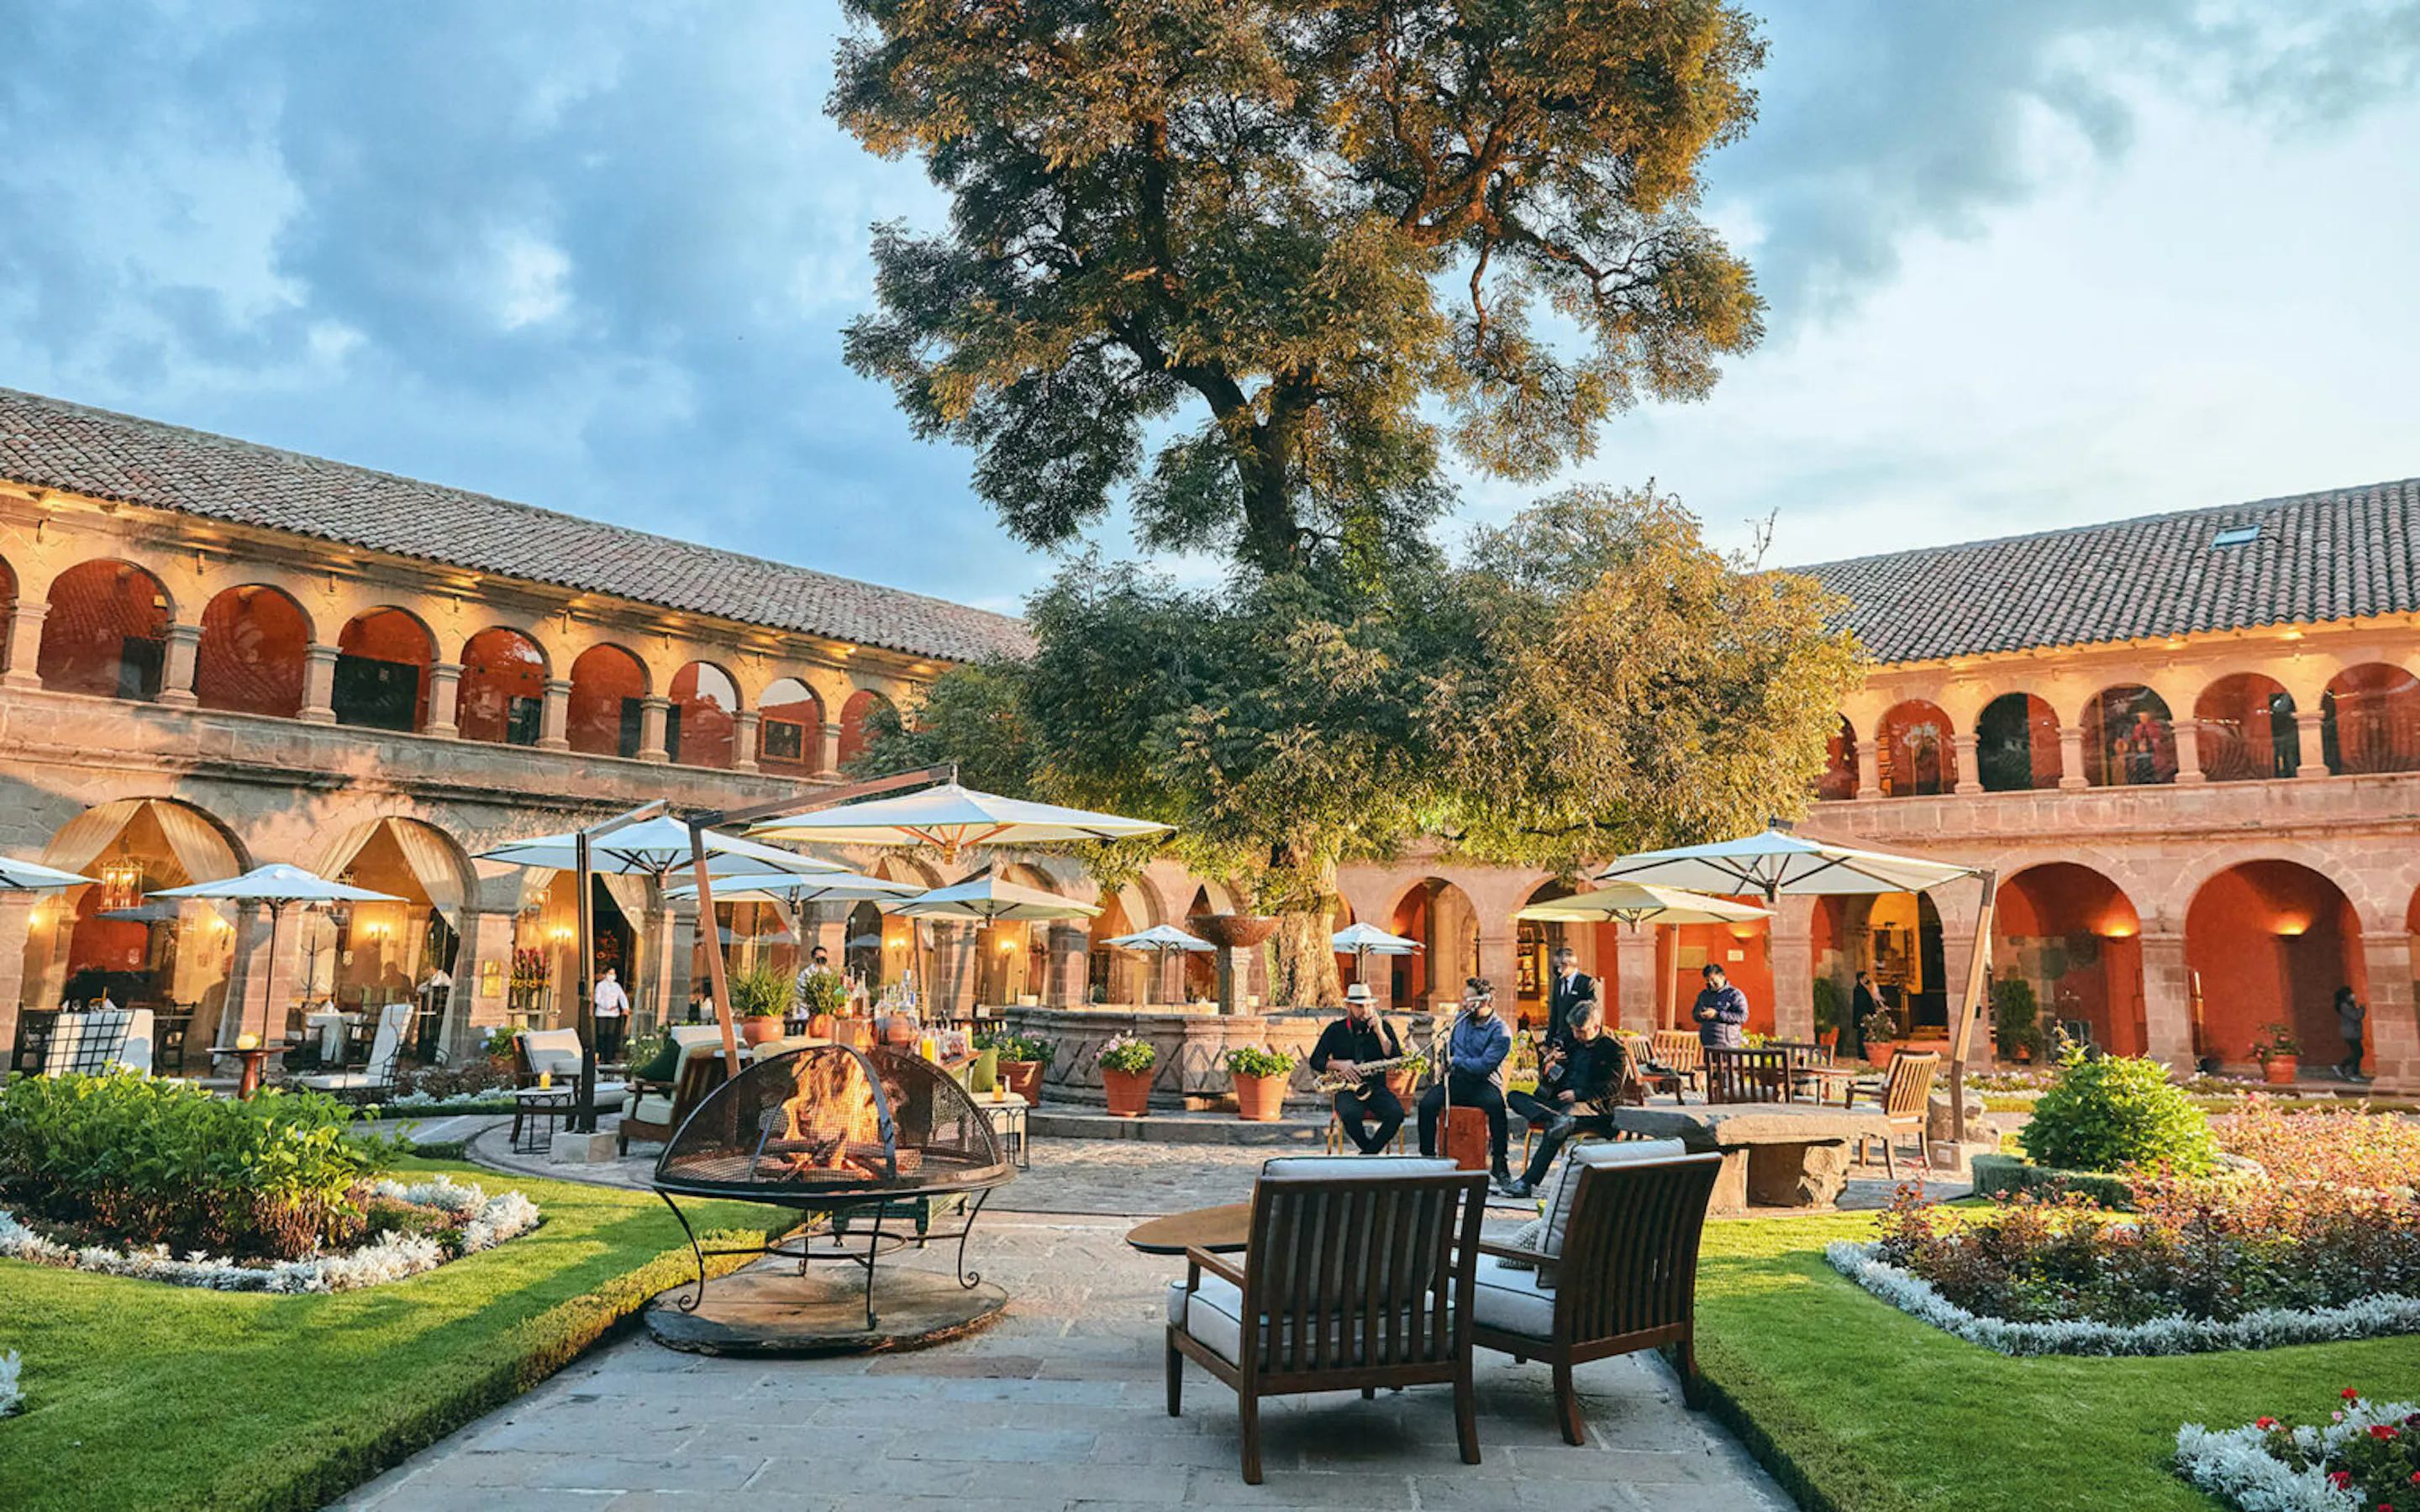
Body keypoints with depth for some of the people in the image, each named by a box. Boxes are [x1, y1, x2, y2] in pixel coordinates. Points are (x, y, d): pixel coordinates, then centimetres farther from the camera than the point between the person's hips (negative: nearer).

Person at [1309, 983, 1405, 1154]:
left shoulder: (1383, 1027, 8)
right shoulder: (1335, 1030, 7)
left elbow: (1397, 1060, -2)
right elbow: (1315, 1061, 6)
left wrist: (1379, 1032, -11)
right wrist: (1339, 1064, -12)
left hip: (1377, 1088, 1)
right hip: (1346, 1089, -1)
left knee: (1396, 1113, -30)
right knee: (1350, 1115, -36)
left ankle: (1368, 1154, -12)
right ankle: (1371, 1151, -11)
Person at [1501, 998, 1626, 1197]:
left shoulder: (1613, 1048, 4)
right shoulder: (1570, 1041, 20)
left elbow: (1613, 1085, -6)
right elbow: (1546, 1083, 25)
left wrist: (1578, 1094, -13)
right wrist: (1550, 1064, 1)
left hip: (1591, 1106, -6)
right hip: (1558, 1102, 6)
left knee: (1560, 1124, -37)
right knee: (1514, 1097, -16)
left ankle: (1529, 1182, -37)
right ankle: (1557, 1120, -42)